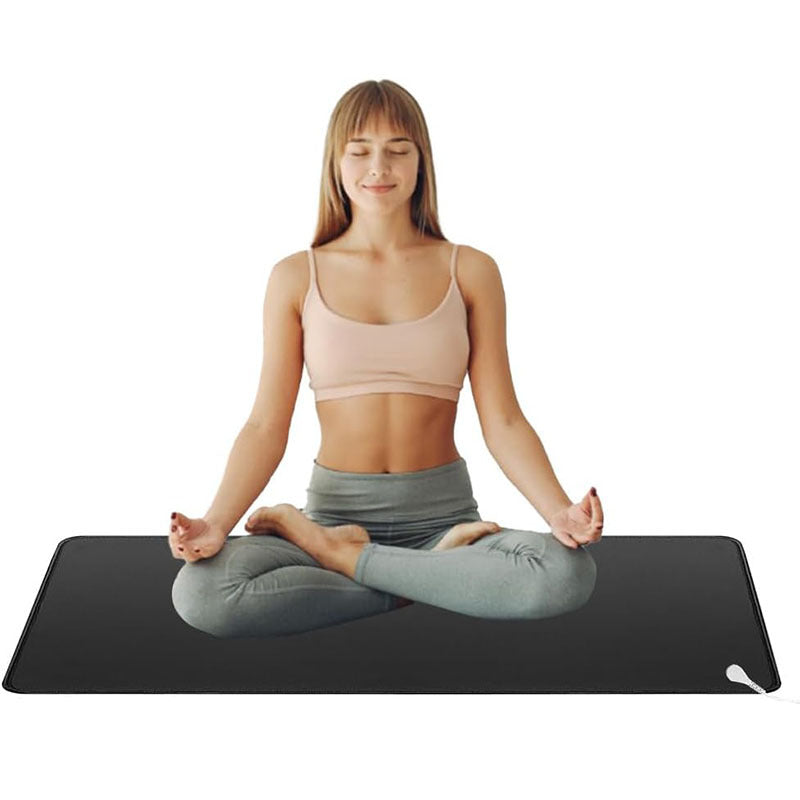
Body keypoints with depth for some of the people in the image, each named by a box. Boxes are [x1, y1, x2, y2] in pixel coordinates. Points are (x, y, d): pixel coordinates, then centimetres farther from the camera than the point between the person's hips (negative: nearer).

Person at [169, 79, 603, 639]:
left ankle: (337, 555, -12)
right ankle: (434, 574, -10)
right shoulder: (296, 278, 2)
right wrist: (215, 524, -18)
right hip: (335, 506, 0)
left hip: (443, 509, 1)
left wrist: (559, 512, -19)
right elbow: (267, 426, -2)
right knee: (199, 592, -28)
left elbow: (502, 421, -2)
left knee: (570, 575, -30)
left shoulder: (470, 271, 1)